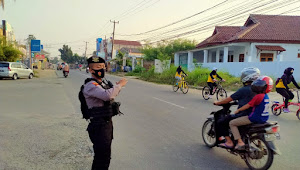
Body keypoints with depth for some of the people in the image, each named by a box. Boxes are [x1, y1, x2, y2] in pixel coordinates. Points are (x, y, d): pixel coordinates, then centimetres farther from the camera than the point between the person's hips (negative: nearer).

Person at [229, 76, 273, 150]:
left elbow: (248, 106, -16)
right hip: (263, 118, 10)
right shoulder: (266, 96, 9)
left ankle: (240, 142, -13)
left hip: (255, 118, -9)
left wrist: (238, 110, -1)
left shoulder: (258, 96, -20)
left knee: (232, 123, -6)